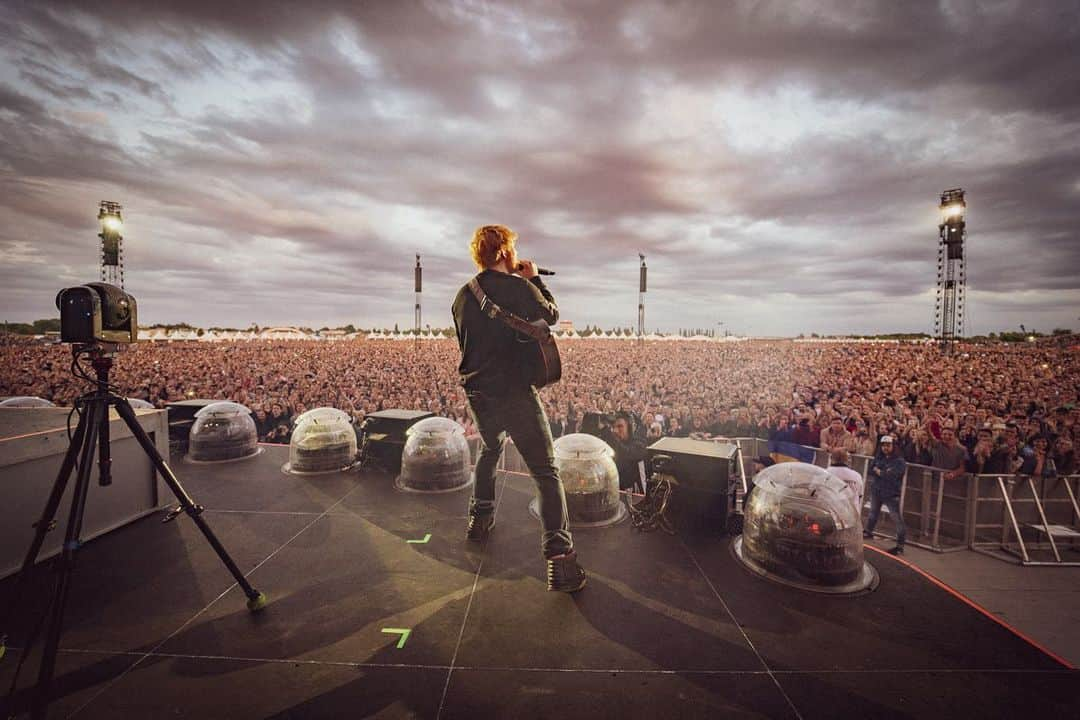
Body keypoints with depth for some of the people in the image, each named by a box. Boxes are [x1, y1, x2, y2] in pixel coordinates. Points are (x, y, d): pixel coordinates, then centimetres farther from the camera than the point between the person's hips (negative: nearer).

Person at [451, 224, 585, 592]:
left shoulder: (463, 295, 8)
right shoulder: (518, 287, -11)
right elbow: (551, 315, 4)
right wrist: (534, 279, 16)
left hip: (477, 394, 6)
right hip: (516, 393, -6)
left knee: (489, 449, 33)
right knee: (546, 472, -1)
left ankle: (480, 518, 42)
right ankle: (559, 557, -6)